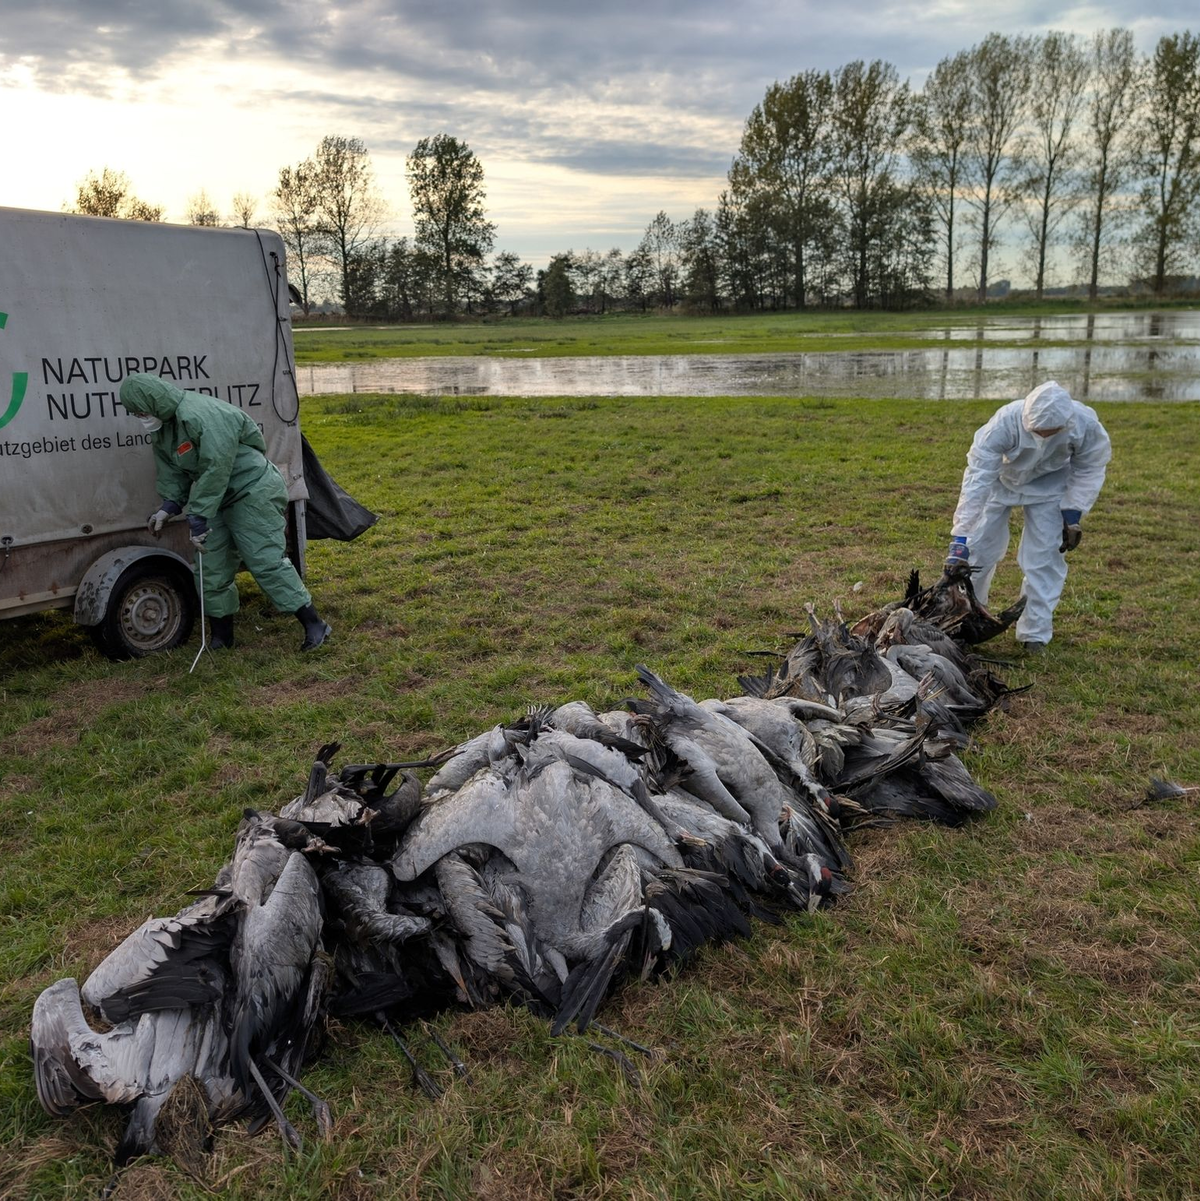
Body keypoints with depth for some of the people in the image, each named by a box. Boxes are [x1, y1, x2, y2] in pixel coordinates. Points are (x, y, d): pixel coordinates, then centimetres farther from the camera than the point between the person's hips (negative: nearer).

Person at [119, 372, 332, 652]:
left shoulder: (200, 415, -25)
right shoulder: (161, 431, 8)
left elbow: (215, 471, -28)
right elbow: (173, 473, 14)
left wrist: (198, 517, -26)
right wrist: (169, 506, -3)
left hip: (255, 493, -10)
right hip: (219, 500, 10)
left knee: (266, 562, -15)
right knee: (211, 570, 9)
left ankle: (314, 625, -9)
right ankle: (221, 637, 21)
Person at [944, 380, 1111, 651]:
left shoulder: (1086, 425, -33)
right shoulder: (1004, 423, -40)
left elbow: (1089, 469, -12)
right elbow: (977, 478, -40)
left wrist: (1073, 514, -16)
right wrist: (960, 537, -42)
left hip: (1049, 484, 1)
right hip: (1001, 477, -1)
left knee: (1044, 555, -4)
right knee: (979, 546, 3)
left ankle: (1035, 632, 9)